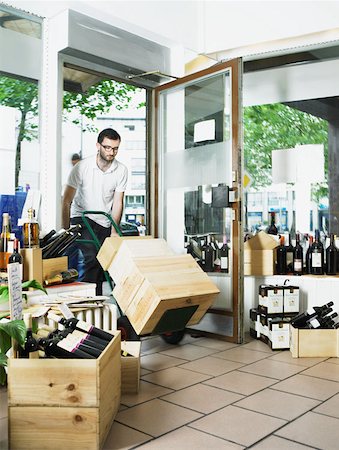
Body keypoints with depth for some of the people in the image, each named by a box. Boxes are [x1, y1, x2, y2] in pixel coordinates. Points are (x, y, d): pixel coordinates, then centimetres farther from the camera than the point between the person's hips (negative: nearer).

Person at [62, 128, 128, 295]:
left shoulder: (121, 170, -7)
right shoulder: (82, 167, -16)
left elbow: (117, 203, -4)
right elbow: (66, 201, -14)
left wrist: (114, 230, -11)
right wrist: (65, 230, -18)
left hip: (105, 222, 4)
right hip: (82, 218, -3)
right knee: (93, 259, -22)